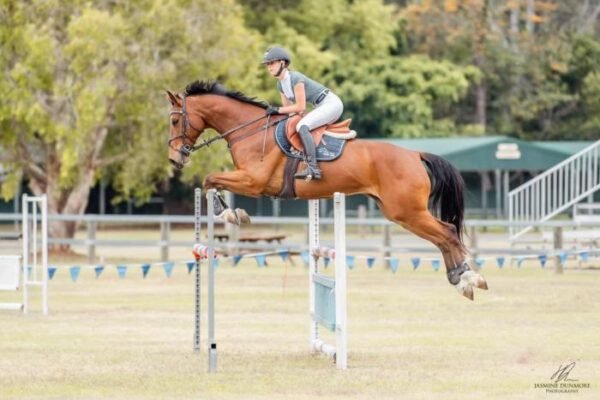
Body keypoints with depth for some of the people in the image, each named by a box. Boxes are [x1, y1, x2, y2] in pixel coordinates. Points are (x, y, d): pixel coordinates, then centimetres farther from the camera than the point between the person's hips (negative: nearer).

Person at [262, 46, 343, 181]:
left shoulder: (295, 78, -20)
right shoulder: (281, 85, 8)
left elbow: (300, 107, -20)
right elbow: (288, 109, 13)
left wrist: (277, 110, -17)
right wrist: (273, 112, -3)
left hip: (331, 103, -10)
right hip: (321, 107, 10)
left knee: (302, 126, -27)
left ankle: (312, 168, -36)